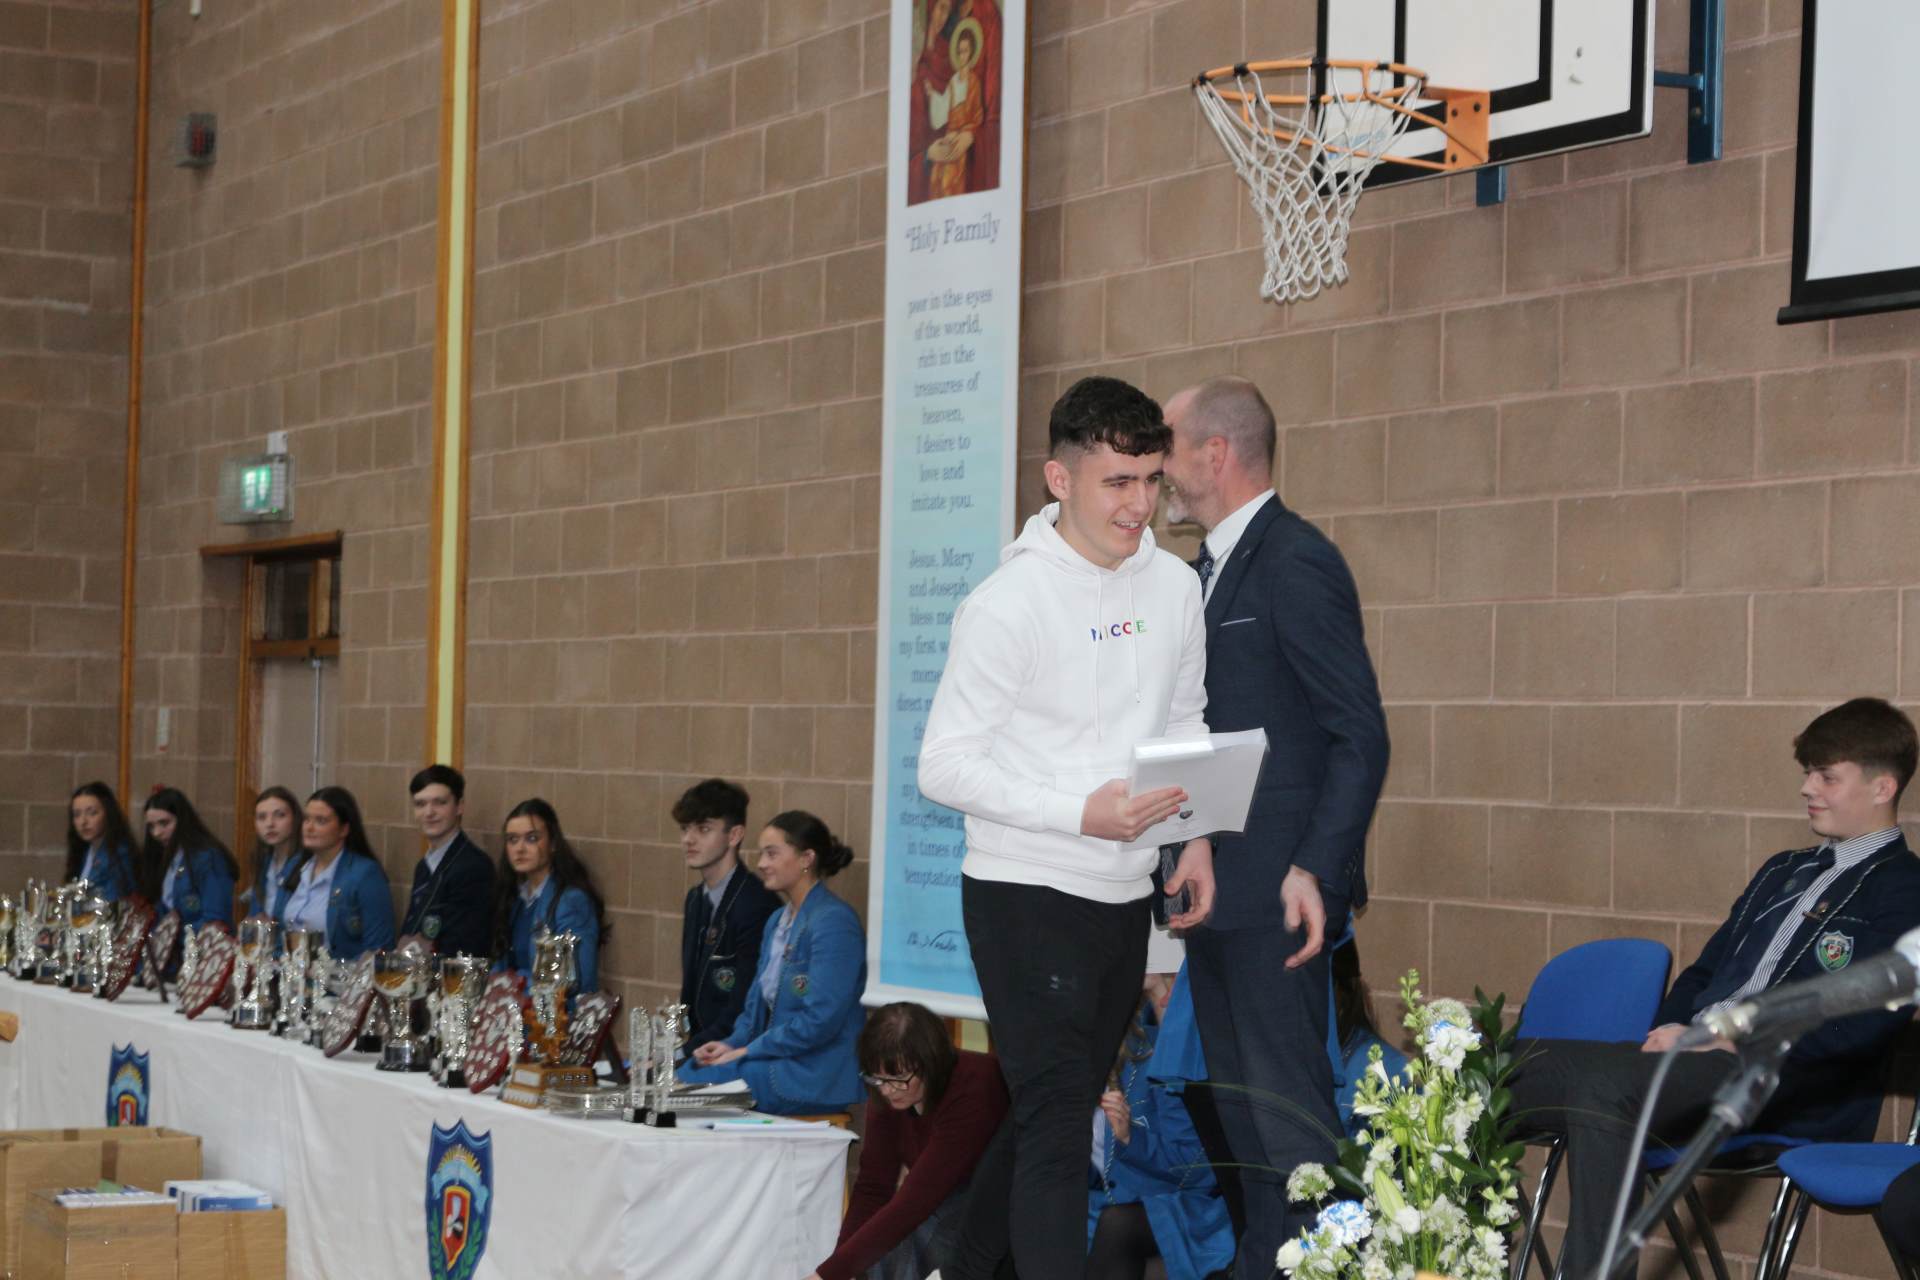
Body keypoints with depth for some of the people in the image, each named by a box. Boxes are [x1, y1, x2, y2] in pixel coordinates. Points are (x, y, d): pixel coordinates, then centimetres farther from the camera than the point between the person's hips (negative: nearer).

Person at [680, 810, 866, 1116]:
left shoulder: (833, 922, -14)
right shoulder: (777, 921, 17)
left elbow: (820, 1020, -20)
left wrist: (745, 1051, -15)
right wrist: (731, 1044, 1)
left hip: (815, 1079, -9)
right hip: (772, 1059, 9)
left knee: (693, 1083, -22)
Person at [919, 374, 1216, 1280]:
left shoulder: (1174, 587, 5)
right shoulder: (1009, 604, -15)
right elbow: (945, 766, -15)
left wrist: (1197, 838, 4)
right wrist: (1082, 813, -24)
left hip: (1124, 898, 7)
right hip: (1026, 897, -7)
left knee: (1050, 1112, 16)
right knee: (1057, 1122, -10)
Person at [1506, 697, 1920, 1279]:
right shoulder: (1782, 872, 28)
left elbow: (1859, 1024, -13)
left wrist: (1723, 1041, -14)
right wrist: (1671, 1029, 4)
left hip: (1792, 1089, -8)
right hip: (1695, 1060, 8)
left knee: (1601, 1086, -34)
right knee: (1518, 1060, -9)